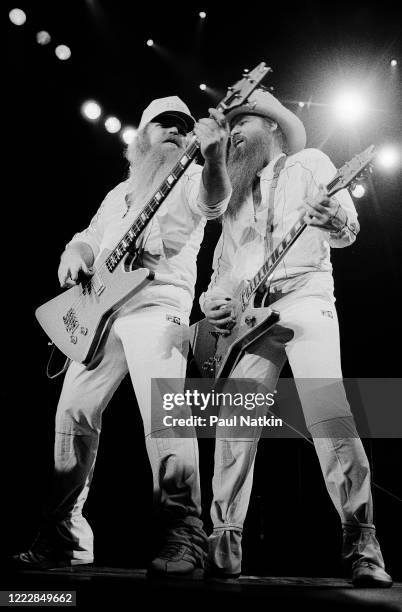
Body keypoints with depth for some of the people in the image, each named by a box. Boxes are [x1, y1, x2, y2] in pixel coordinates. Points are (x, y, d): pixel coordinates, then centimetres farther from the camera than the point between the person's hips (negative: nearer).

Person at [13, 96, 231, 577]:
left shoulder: (191, 178, 9)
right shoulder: (119, 192, 29)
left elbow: (213, 200, -14)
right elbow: (87, 239, 31)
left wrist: (215, 154, -36)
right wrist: (74, 258, 7)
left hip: (157, 305, -6)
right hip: (98, 309, 7)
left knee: (164, 412, -23)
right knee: (73, 414, 3)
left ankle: (183, 534, -18)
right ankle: (65, 535, 14)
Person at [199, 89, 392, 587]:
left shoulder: (309, 164, 14)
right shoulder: (235, 194, 27)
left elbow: (348, 229, 2)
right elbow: (223, 265, 26)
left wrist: (333, 221, -22)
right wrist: (214, 302, 5)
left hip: (304, 294, -4)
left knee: (328, 411, -19)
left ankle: (361, 543, -16)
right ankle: (225, 542, -3)